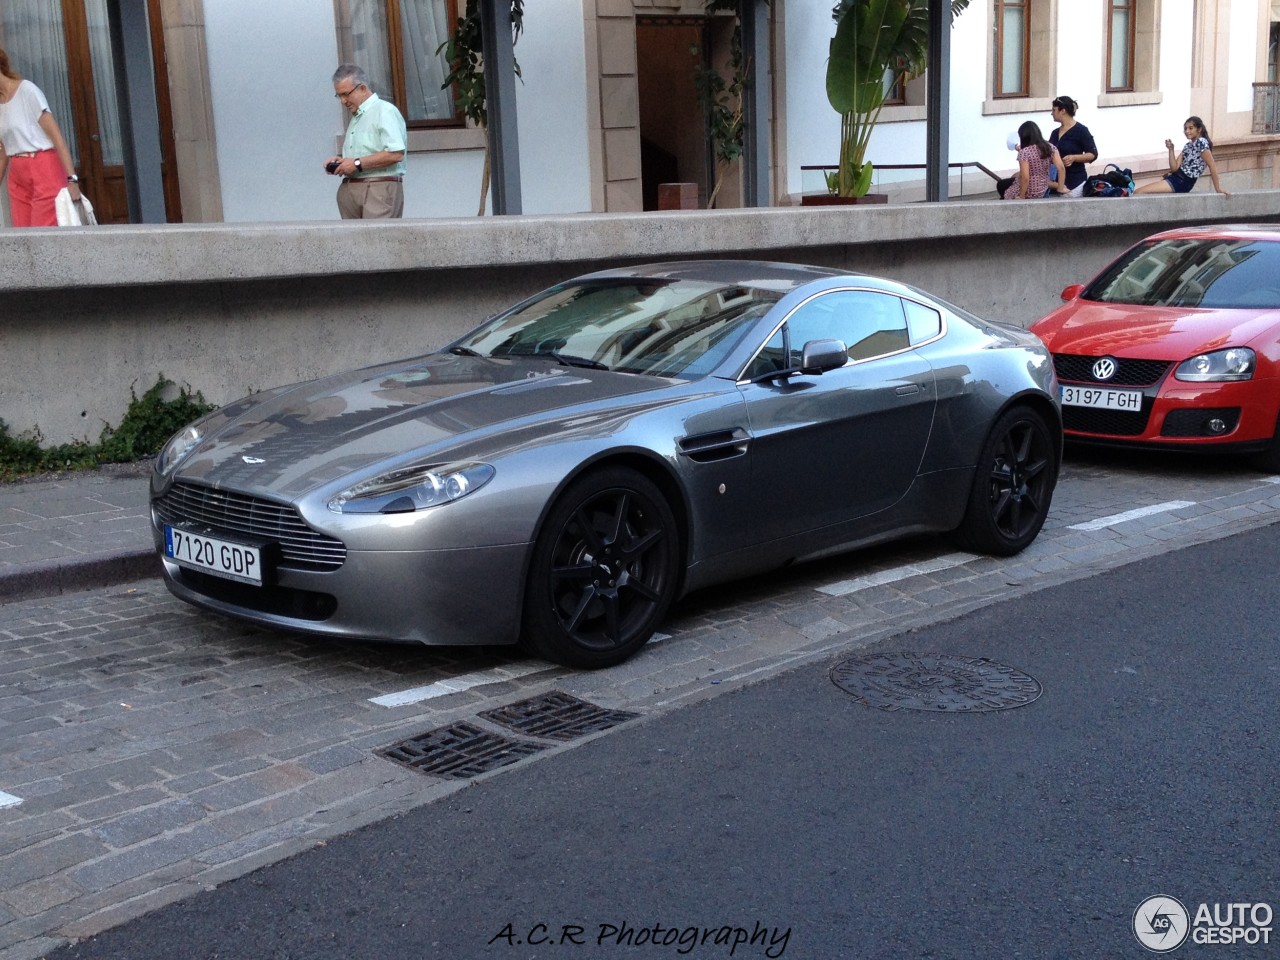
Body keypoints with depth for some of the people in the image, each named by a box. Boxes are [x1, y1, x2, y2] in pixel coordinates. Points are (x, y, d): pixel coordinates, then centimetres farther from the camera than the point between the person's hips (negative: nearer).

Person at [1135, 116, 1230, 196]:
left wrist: (1218, 188, -12)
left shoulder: (1201, 143, -13)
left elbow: (1212, 166, -13)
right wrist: (1171, 149, -5)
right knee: (1138, 191, 3)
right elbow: (1174, 168, 6)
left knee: (1139, 192, -18)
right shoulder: (1188, 145, 14)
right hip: (1175, 176, 9)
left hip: (1183, 183, -9)